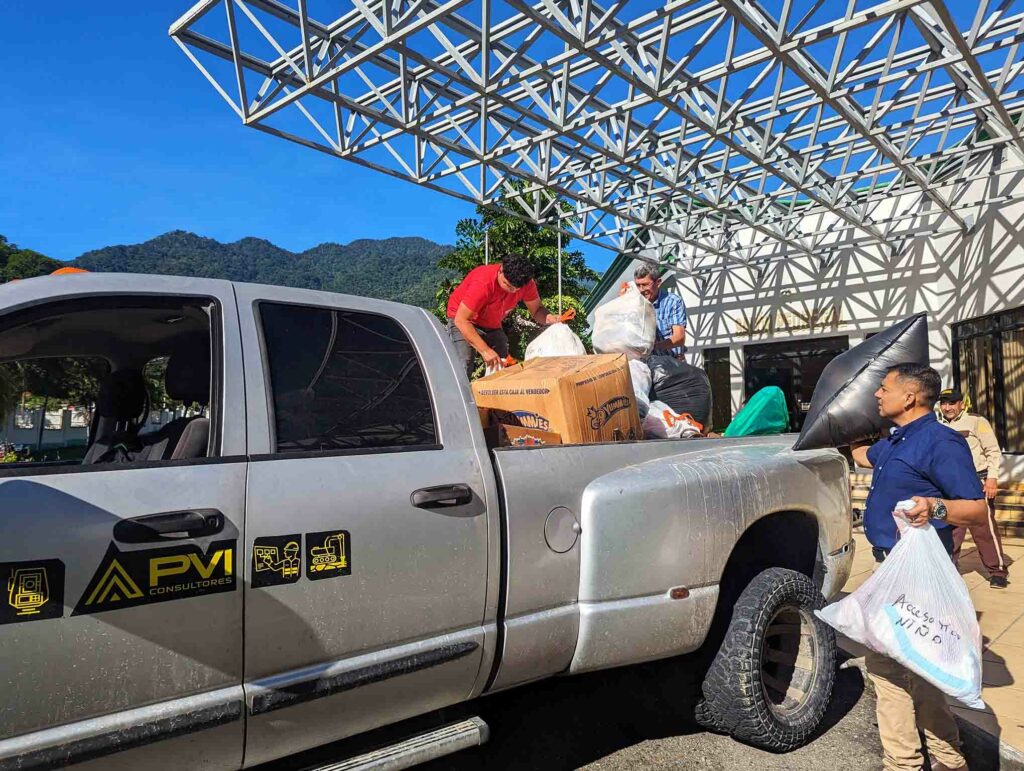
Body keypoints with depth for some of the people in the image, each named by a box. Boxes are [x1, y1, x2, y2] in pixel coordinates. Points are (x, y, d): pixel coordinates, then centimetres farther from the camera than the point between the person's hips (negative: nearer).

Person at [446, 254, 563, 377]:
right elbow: (461, 320, -33)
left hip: (492, 324, 6)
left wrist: (548, 318, -31)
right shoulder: (483, 283, -36)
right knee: (463, 371, -21)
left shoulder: (527, 283, -19)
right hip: (464, 324, -5)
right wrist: (485, 350, -38)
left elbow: (537, 310, -5)